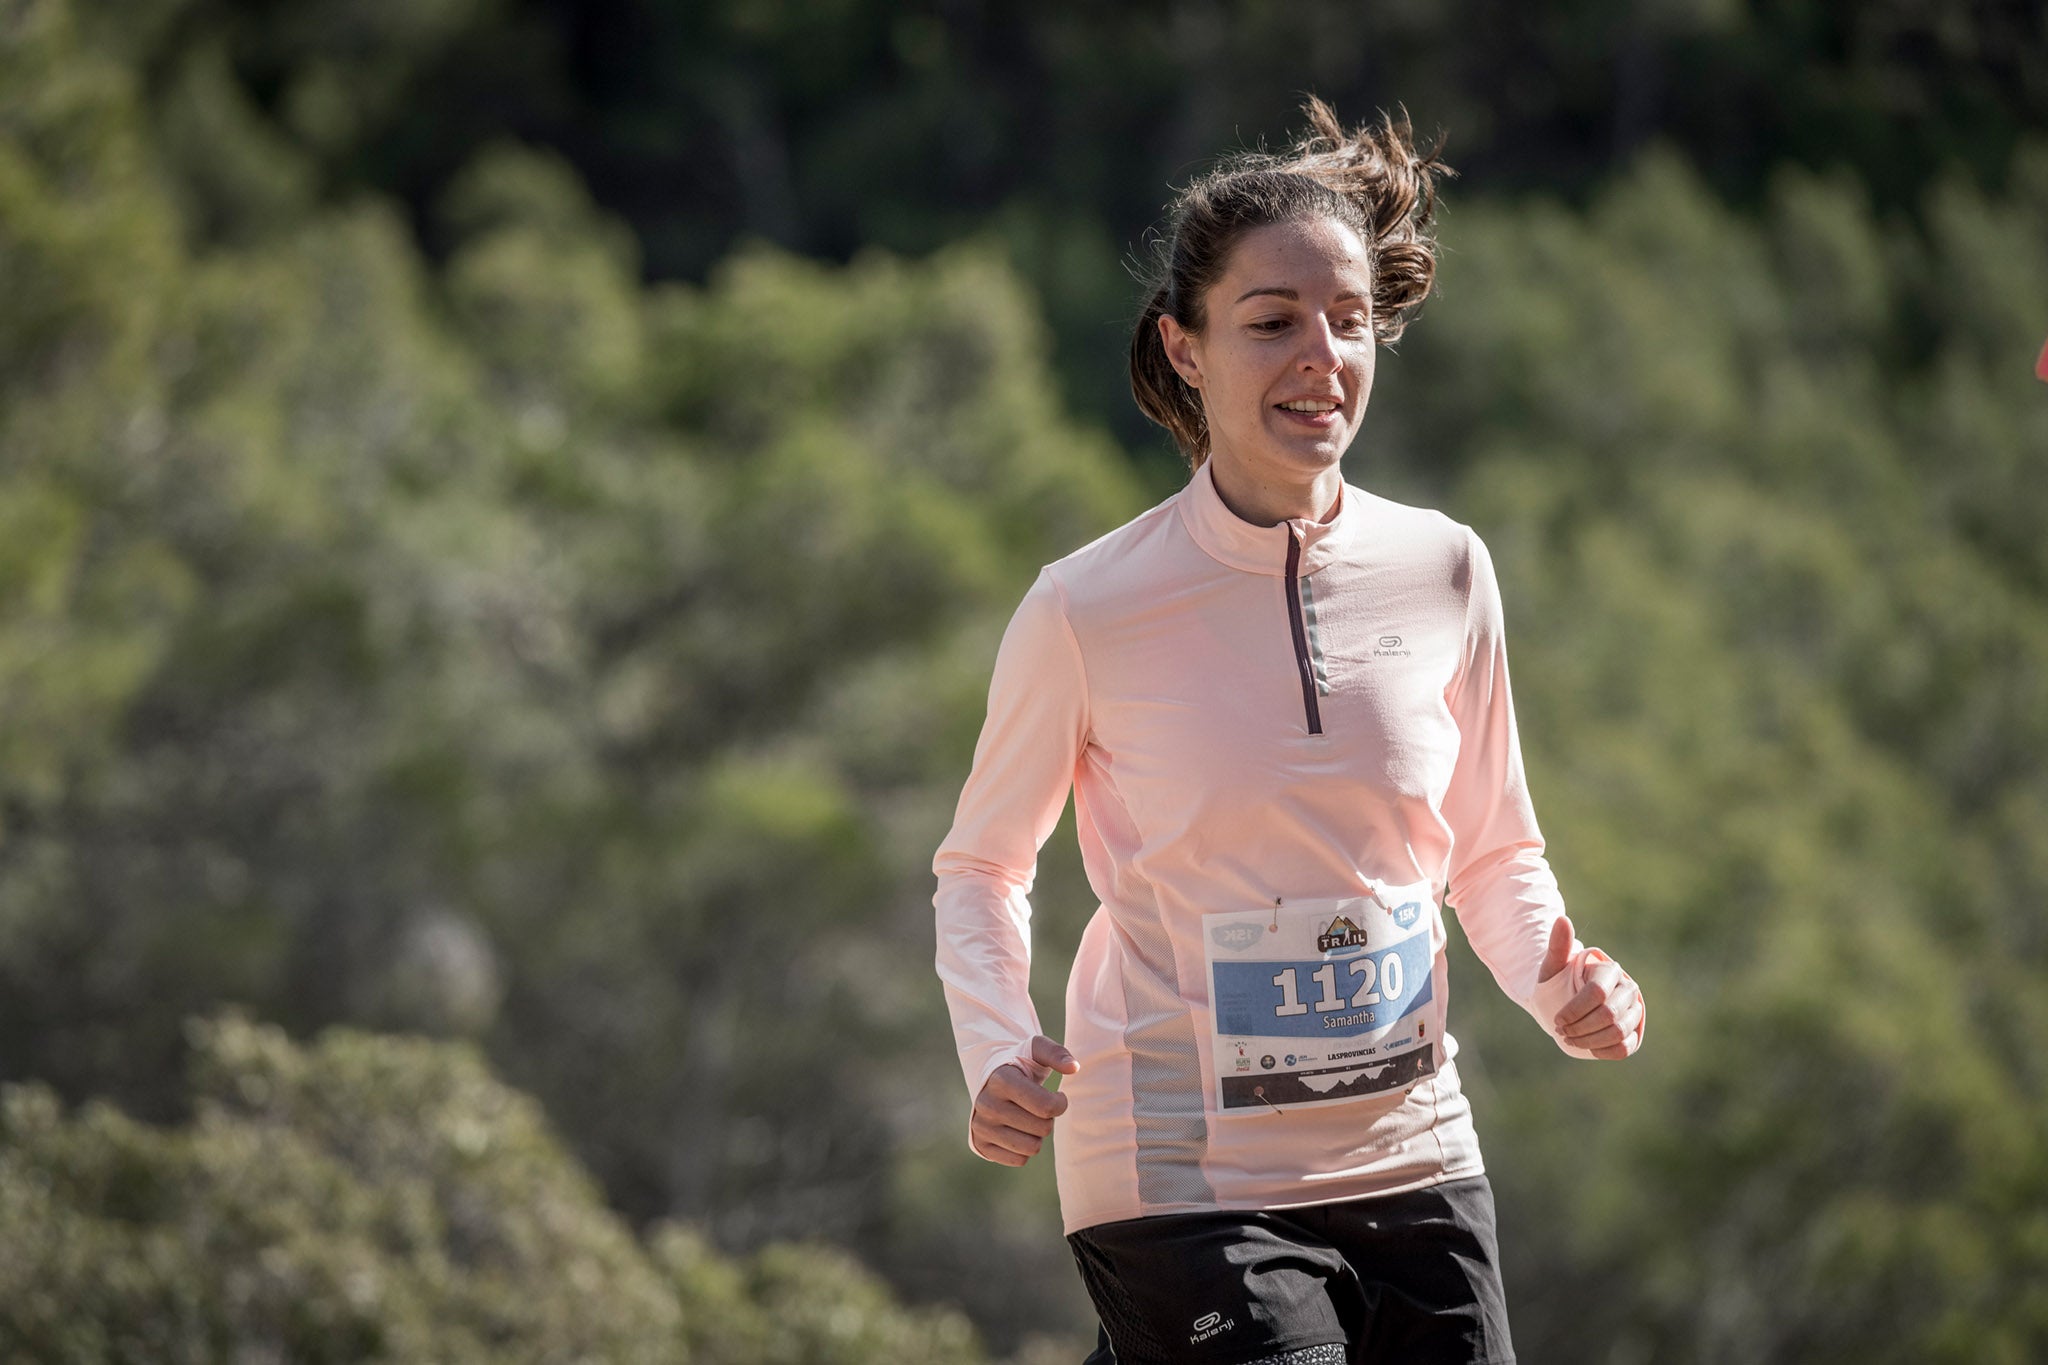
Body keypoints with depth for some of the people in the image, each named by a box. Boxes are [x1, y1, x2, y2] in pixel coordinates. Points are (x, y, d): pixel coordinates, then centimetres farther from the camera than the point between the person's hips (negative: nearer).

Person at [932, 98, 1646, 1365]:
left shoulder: (1443, 574, 1)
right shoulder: (1086, 614, -8)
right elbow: (982, 866, 6)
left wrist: (1559, 983, -5)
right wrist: (998, 1050, -10)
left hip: (1413, 1162, 4)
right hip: (1184, 1183, -4)